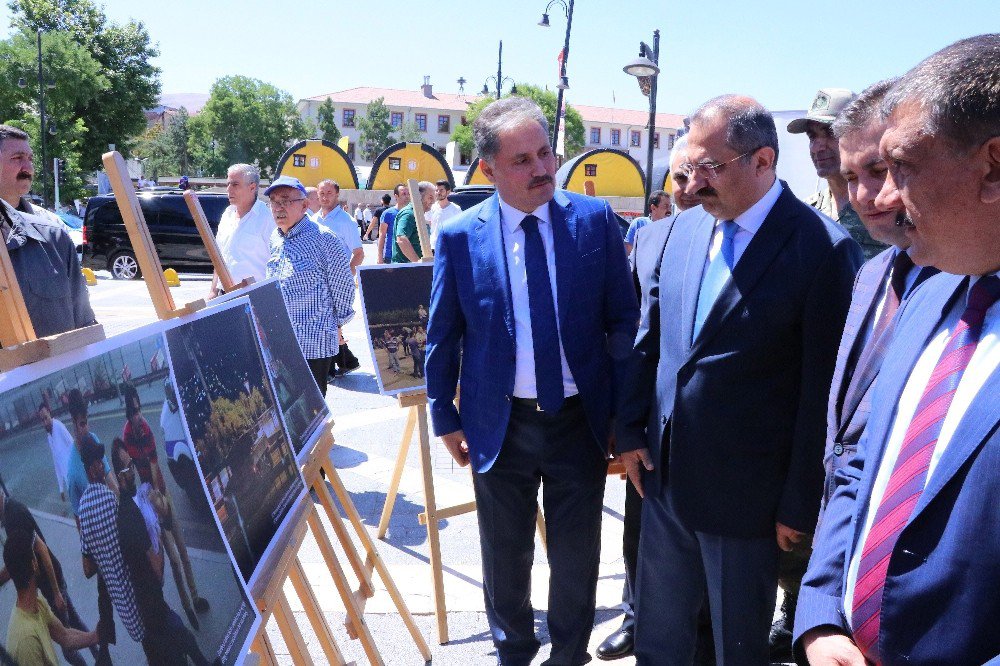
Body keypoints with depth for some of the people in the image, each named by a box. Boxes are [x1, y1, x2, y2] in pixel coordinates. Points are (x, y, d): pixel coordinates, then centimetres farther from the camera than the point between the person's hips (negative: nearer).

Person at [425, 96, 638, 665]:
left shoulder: (595, 219, -5)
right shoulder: (459, 237, -7)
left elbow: (624, 317, 0)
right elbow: (443, 336, 2)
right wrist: (446, 416, 4)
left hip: (582, 420, 0)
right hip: (501, 424, 0)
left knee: (577, 554, 15)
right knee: (506, 554, 18)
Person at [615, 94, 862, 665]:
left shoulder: (823, 249, -17)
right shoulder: (687, 226, 2)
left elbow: (823, 393, -14)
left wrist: (800, 505, -10)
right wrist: (632, 430, 7)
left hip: (744, 493, -5)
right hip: (664, 477, 6)